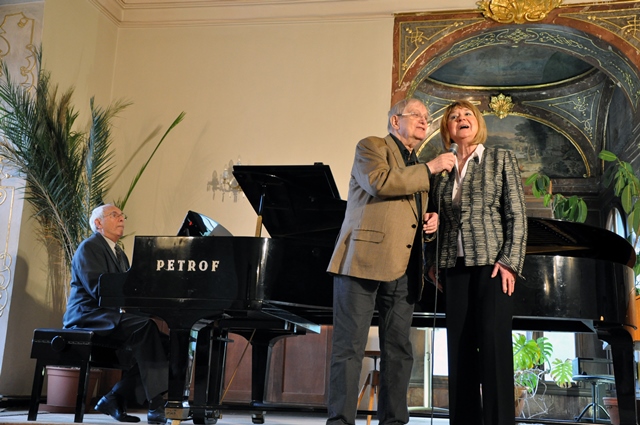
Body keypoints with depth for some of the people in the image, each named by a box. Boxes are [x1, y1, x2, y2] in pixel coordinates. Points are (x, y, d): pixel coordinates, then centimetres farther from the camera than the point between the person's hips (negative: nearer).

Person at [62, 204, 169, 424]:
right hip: (90, 315, -9)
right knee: (145, 325, -32)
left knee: (161, 342, -13)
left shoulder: (118, 253, 25)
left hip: (112, 317, 9)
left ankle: (114, 399, -7)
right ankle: (156, 404, -36)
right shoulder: (89, 247, -3)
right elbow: (98, 289, -19)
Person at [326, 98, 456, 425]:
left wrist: (430, 220, 11)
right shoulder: (371, 147, 6)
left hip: (402, 271, 7)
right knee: (350, 346, -5)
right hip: (364, 261, -7)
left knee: (399, 352, 6)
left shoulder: (417, 168, 27)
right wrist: (430, 168, -9)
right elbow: (379, 182, -16)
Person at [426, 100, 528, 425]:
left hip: (492, 263, -3)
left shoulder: (501, 159, 6)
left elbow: (516, 215, -1)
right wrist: (433, 262, 4)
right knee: (459, 347, 3)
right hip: (455, 266, 3)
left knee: (494, 345, -8)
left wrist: (509, 261, -11)